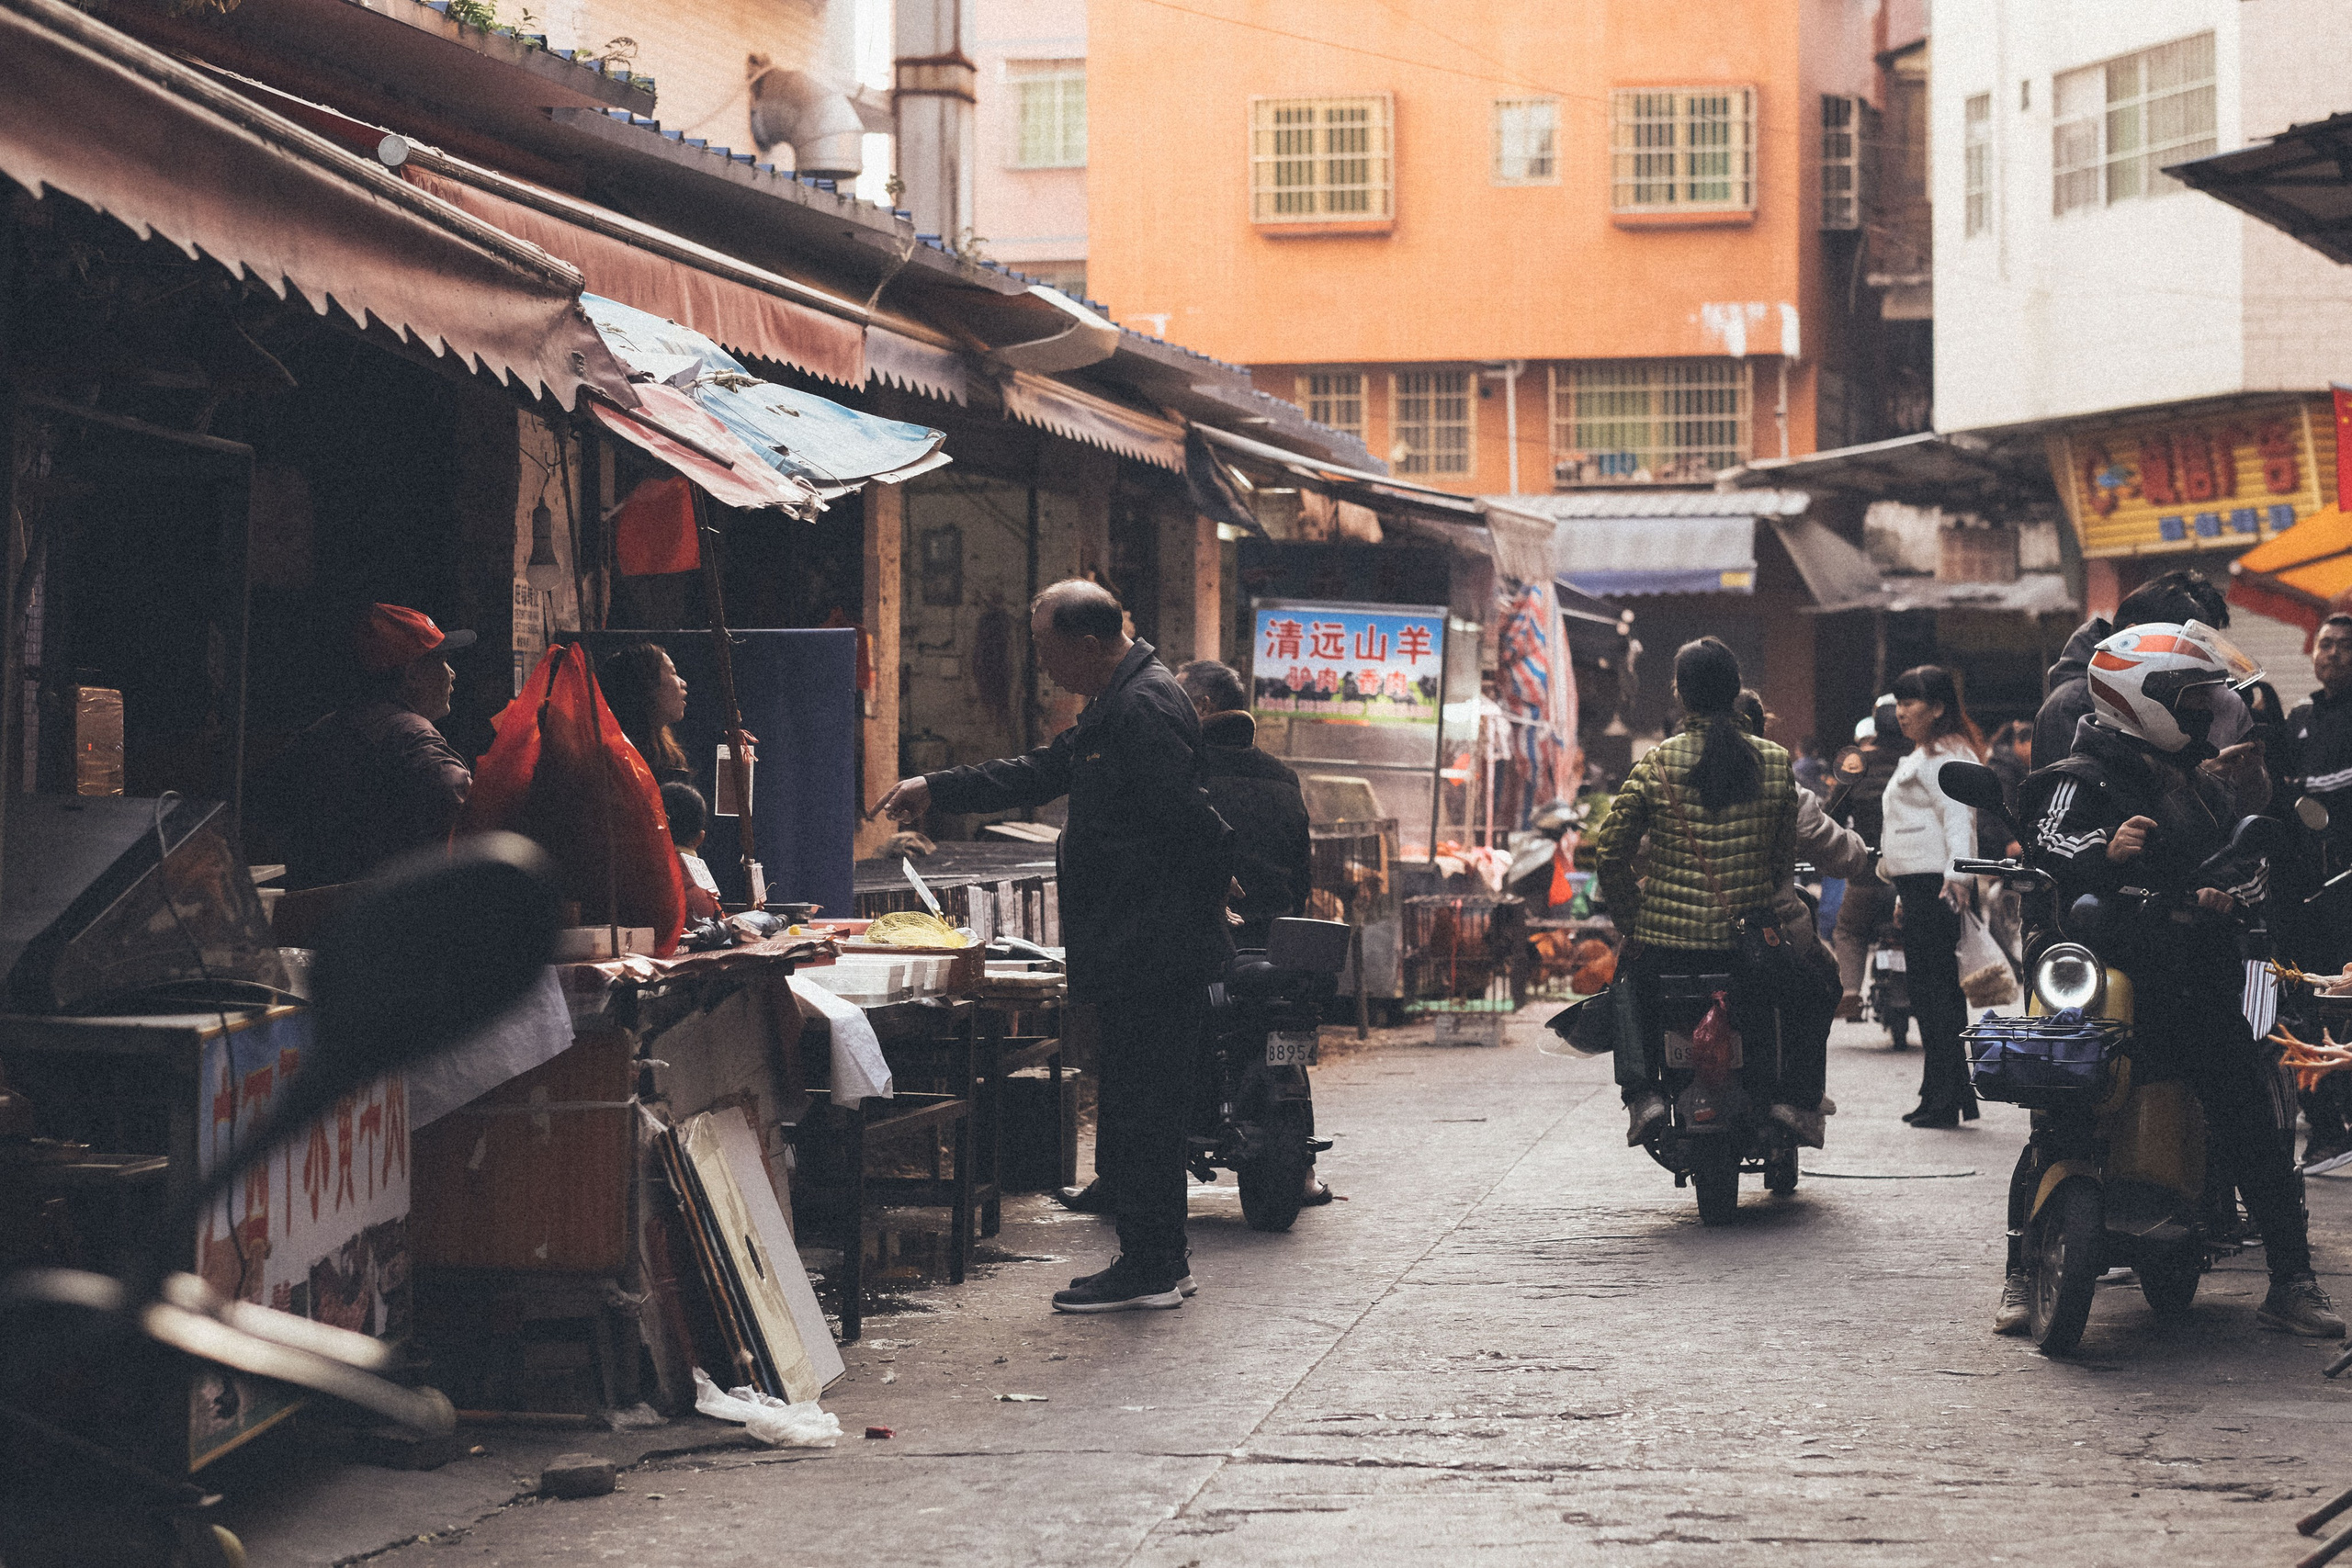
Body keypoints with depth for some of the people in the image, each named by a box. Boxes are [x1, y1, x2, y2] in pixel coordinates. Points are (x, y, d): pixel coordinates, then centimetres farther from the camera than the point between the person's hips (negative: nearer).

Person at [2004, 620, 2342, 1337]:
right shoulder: (2083, 779, 1)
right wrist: (2104, 852, -38)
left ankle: (2291, 1283, 7)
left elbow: (2254, 858, 16)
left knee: (2254, 1129, 0)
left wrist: (2232, 889, -7)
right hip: (2107, 975, -5)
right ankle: (2021, 1274, 1)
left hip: (2199, 979, 5)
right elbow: (2051, 841, -16)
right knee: (2059, 1126, -9)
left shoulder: (2209, 786, 23)